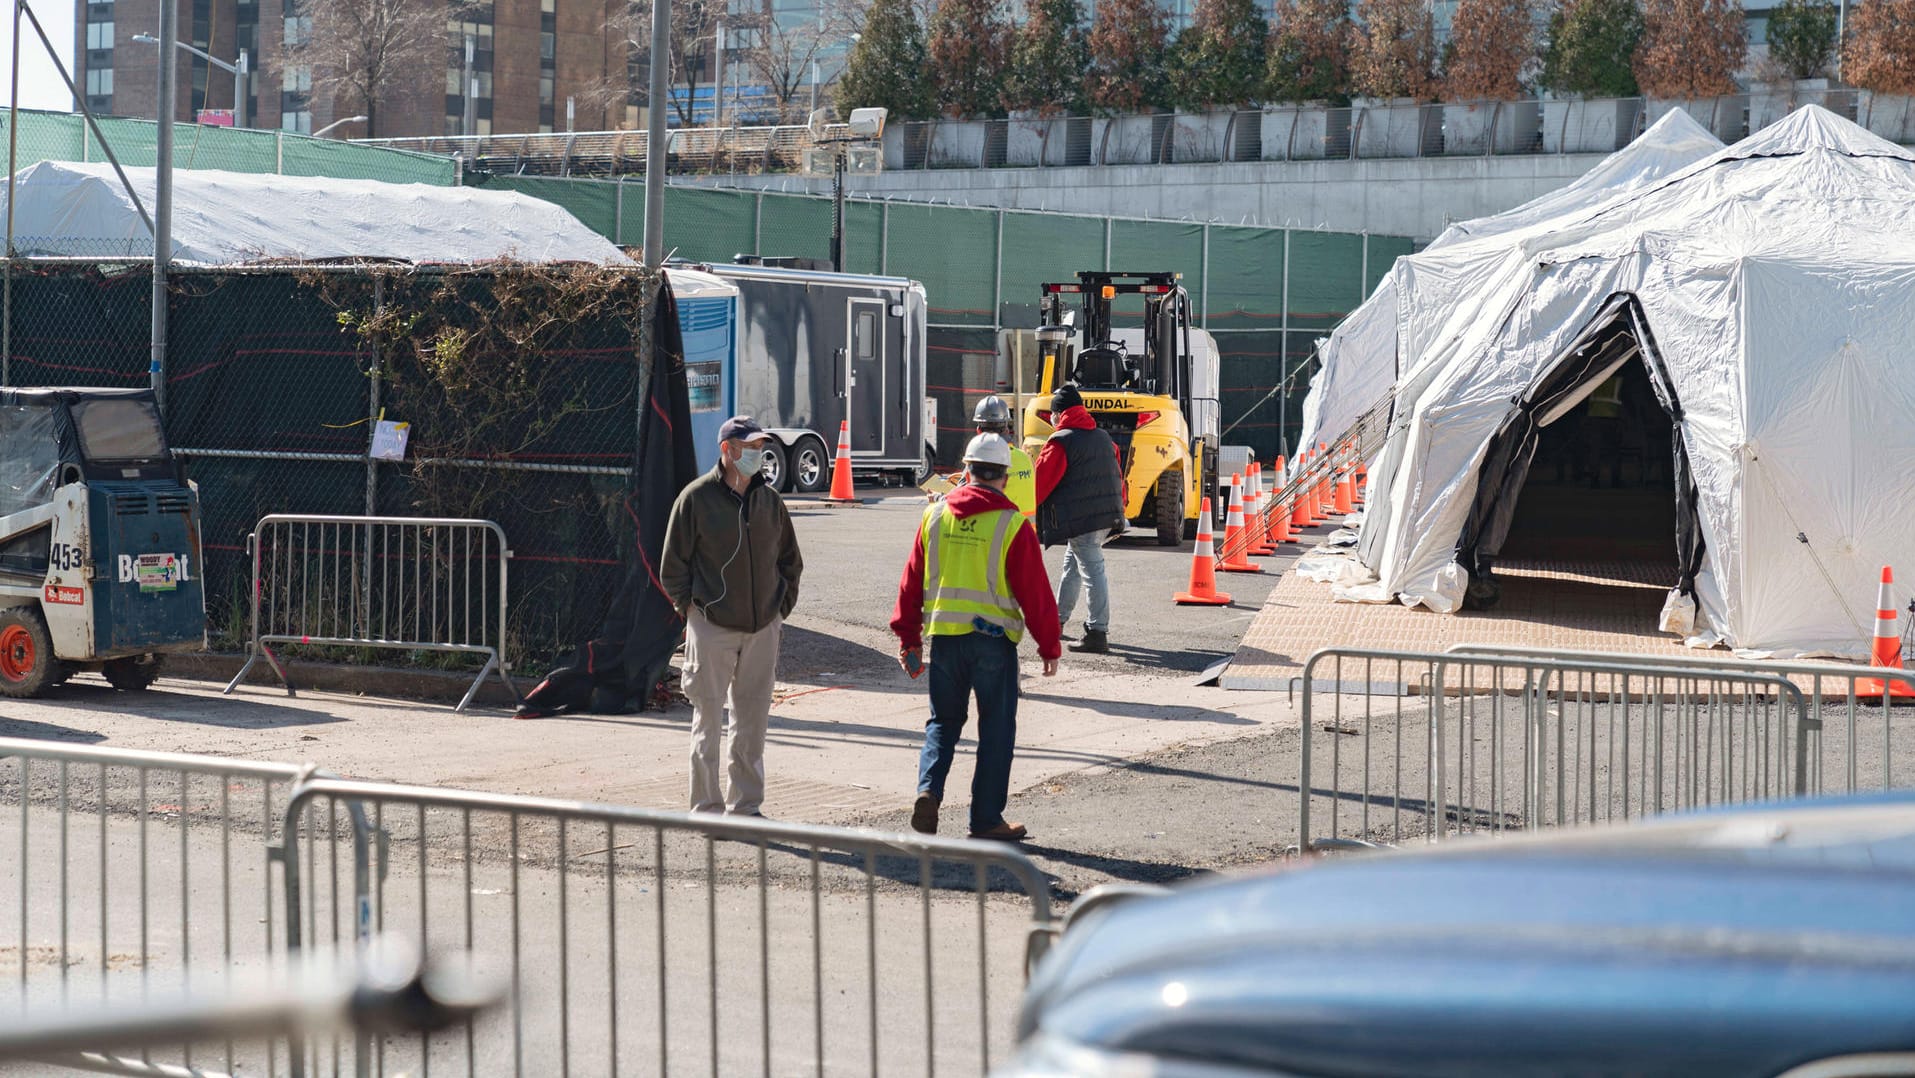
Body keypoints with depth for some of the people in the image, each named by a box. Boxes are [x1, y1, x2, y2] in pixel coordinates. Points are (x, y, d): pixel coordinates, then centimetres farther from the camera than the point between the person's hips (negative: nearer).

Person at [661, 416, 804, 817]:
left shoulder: (769, 500, 9)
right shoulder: (696, 498, -5)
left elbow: (790, 559, 20)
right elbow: (672, 565, 0)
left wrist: (781, 606, 11)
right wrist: (691, 607, -5)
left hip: (762, 629, 5)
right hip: (712, 629, -5)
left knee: (753, 719, 9)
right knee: (708, 718, -1)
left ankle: (746, 805, 18)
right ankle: (707, 807, 6)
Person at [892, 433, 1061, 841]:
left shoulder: (935, 515, 3)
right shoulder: (1012, 524, -9)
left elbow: (912, 580, 8)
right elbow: (1035, 592, -6)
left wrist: (909, 638, 17)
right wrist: (1049, 646, 3)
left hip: (943, 636, 3)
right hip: (993, 637, -3)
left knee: (943, 720, 17)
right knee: (996, 729, 8)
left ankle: (929, 789, -6)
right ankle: (986, 819, 9)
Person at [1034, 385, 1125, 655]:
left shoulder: (1060, 442, -11)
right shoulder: (1103, 438, 15)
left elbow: (1042, 481, -11)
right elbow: (1116, 473, 22)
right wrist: (1119, 505, 33)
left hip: (1080, 519, -9)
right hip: (1106, 515, 9)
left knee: (1092, 570, -10)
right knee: (1071, 565, 22)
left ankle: (1098, 633, -12)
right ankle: (1057, 620, 35)